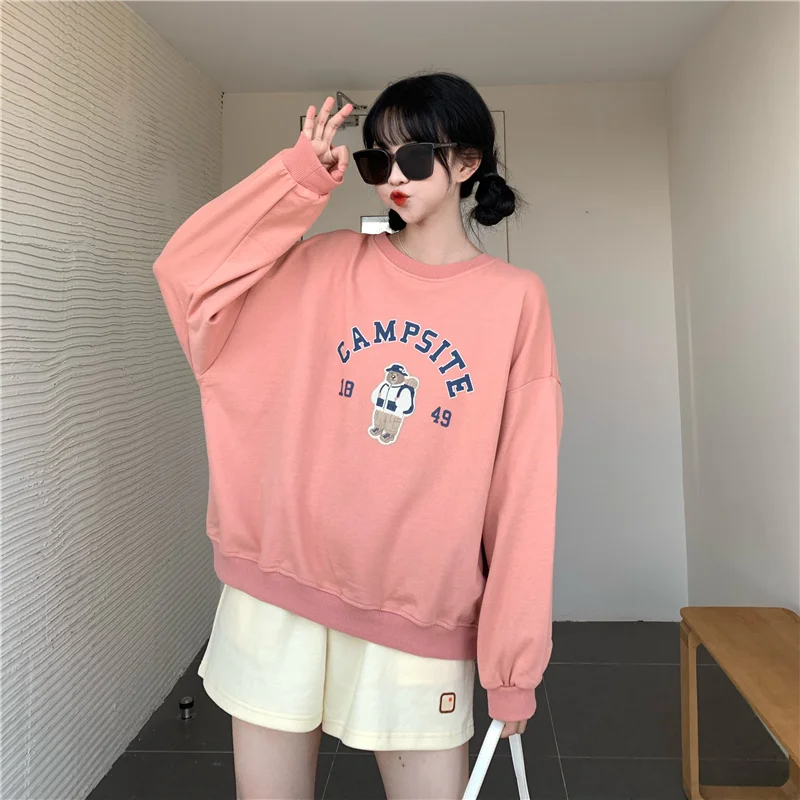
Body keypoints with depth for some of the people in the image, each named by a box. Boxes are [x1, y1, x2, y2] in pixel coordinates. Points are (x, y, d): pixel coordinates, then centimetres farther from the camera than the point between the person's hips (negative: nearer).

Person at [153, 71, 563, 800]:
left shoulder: (515, 298, -4)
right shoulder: (328, 264, 3)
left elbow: (524, 486, -5)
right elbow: (186, 273, -4)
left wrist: (512, 657, -3)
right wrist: (303, 176, -8)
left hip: (420, 611, -1)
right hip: (280, 585, 2)